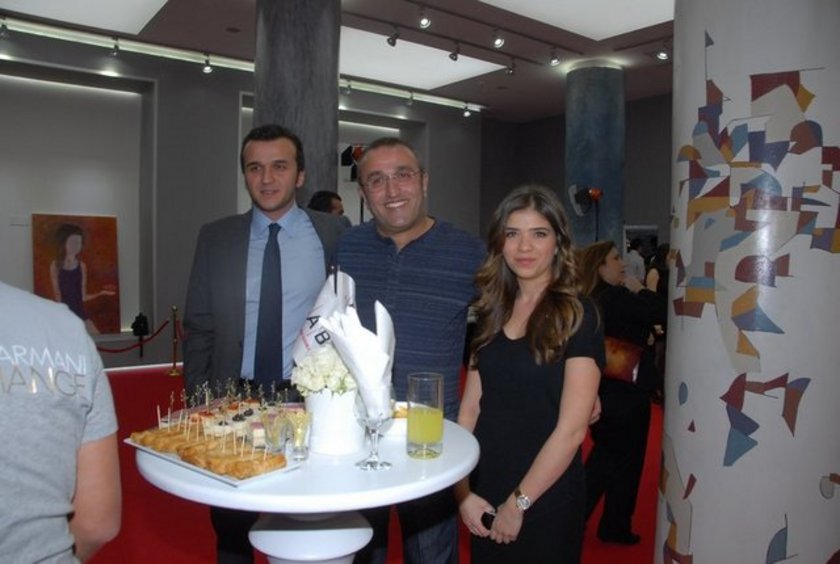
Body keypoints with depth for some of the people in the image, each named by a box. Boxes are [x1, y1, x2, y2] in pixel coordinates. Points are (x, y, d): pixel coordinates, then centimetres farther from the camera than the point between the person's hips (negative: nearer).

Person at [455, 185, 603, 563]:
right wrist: (462, 490, -6)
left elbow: (572, 429, -15)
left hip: (546, 499, -4)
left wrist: (519, 503, -13)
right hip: (484, 496, 5)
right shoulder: (491, 314, 4)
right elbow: (470, 408, 2)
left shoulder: (578, 316, -11)